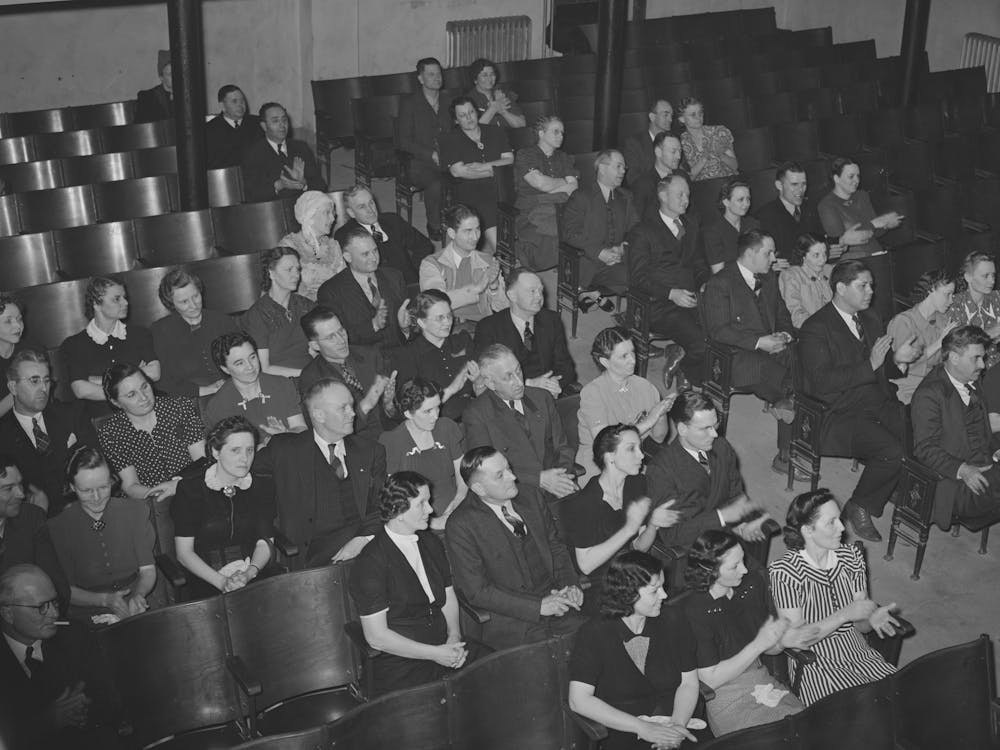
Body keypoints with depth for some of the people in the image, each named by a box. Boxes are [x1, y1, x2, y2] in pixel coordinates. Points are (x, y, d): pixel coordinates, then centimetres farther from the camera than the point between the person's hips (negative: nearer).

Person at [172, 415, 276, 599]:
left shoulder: (263, 486, 8)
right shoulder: (190, 489, -1)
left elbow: (264, 543, 4)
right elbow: (184, 552, -3)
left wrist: (249, 574, -18)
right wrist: (222, 582, -17)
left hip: (255, 575, 3)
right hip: (207, 582, -3)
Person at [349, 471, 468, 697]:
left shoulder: (431, 543, 11)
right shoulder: (370, 564, -12)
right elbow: (376, 636, -13)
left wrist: (454, 637, -1)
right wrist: (435, 653, -15)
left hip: (445, 652, 7)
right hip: (401, 668, -6)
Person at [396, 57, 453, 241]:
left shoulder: (448, 101, 16)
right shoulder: (410, 103, 1)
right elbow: (403, 141, -6)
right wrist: (432, 155, -16)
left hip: (448, 160, 4)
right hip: (420, 162, -4)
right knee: (435, 185, -36)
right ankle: (434, 227, -15)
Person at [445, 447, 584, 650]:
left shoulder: (529, 496, 8)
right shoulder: (461, 525, -11)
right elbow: (477, 591, -11)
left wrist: (570, 585, 0)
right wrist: (538, 606, -15)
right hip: (512, 623, -5)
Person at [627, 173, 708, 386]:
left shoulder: (692, 226, 23)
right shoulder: (642, 232, 2)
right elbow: (637, 279, -4)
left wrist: (705, 287, 3)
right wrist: (671, 294, -17)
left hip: (693, 299, 6)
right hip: (660, 306, -6)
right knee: (701, 343, -29)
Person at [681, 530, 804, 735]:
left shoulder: (752, 584, 2)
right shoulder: (694, 612, -18)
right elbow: (710, 679, -15)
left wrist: (782, 641, -9)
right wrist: (759, 644, -18)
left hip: (765, 683, 6)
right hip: (729, 702, -6)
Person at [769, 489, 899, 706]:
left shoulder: (851, 557, 4)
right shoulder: (784, 571, -14)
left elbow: (859, 625, 8)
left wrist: (872, 618, -17)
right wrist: (846, 615, -20)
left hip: (859, 653, 6)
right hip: (816, 664, -5)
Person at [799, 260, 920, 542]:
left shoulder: (871, 319, 16)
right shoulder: (815, 329, -8)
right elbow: (821, 381, -20)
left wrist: (898, 360, -1)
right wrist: (870, 365, -22)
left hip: (881, 405, 7)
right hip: (842, 415, -7)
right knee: (893, 452, -27)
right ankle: (858, 507, -3)